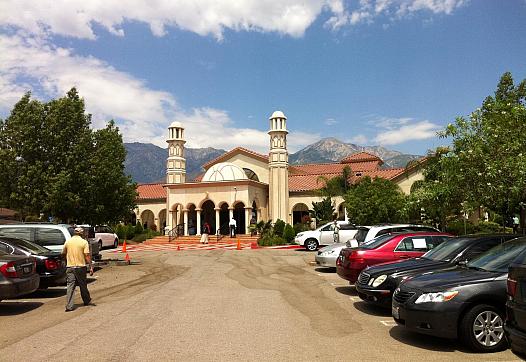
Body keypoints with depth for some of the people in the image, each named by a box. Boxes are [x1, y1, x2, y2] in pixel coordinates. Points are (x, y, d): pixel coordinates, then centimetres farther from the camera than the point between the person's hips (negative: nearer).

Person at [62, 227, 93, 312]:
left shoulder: (68, 241, 3)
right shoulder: (84, 242, -8)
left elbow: (63, 253, 14)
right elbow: (87, 256, -12)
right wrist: (91, 266, -9)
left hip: (70, 267, 2)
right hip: (80, 267, -2)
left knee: (70, 286, 1)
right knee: (83, 285, 14)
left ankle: (69, 306, -5)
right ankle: (86, 301, 31)